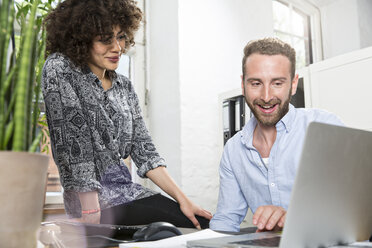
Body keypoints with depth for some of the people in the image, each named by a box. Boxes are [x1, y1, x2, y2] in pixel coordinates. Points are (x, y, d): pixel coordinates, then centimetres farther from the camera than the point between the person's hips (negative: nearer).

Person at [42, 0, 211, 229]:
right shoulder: (59, 69, -7)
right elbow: (73, 146, -15)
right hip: (100, 202, -6)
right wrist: (91, 215, -20)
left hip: (128, 192, 6)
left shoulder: (124, 86, 12)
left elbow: (143, 148, 8)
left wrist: (183, 200, 0)